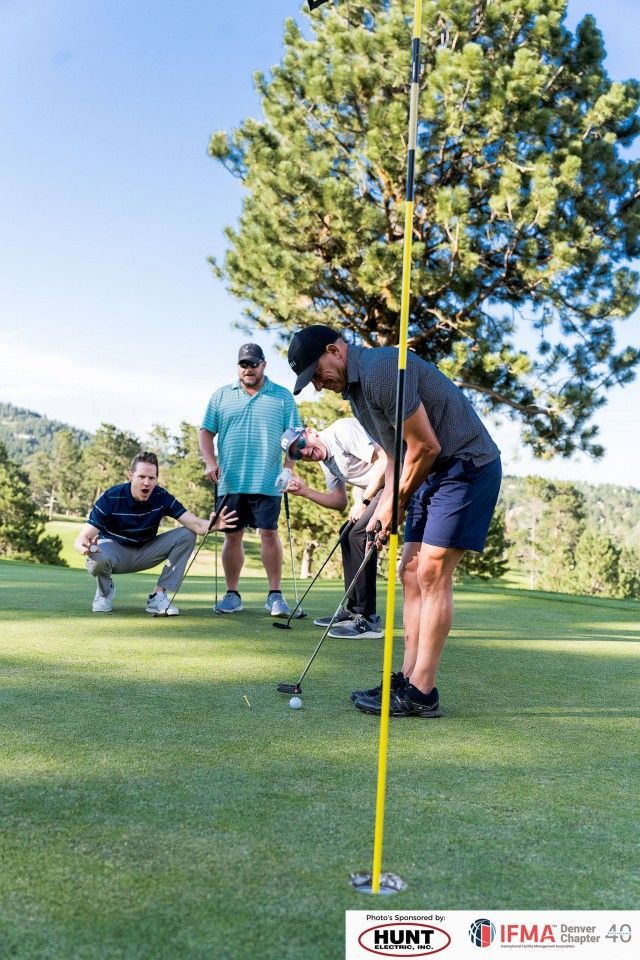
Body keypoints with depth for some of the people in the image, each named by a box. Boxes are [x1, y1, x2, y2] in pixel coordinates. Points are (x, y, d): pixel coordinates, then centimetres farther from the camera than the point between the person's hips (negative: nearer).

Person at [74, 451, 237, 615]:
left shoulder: (162, 497, -16)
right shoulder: (111, 498, -23)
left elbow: (196, 524, -25)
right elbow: (82, 538, -27)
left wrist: (213, 525, -49)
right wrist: (84, 547, -53)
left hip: (144, 554, 3)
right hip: (115, 550, -3)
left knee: (186, 535, -17)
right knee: (99, 558, -40)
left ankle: (158, 596, -13)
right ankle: (105, 590, -1)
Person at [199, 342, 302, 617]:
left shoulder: (282, 397, 7)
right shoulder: (221, 396, 11)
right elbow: (206, 432, 11)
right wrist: (210, 462, -4)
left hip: (267, 482, -2)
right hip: (230, 481, 2)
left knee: (269, 533, -4)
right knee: (232, 536, 6)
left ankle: (275, 595, 5)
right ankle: (232, 594, 15)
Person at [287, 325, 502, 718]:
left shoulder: (381, 369, -20)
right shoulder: (355, 387, 12)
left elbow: (425, 446, -20)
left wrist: (396, 505, -8)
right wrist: (381, 509, 7)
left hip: (467, 465, -10)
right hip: (431, 473, 10)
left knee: (432, 574, -11)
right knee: (412, 573, 7)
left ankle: (421, 693, -5)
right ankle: (408, 679, 13)